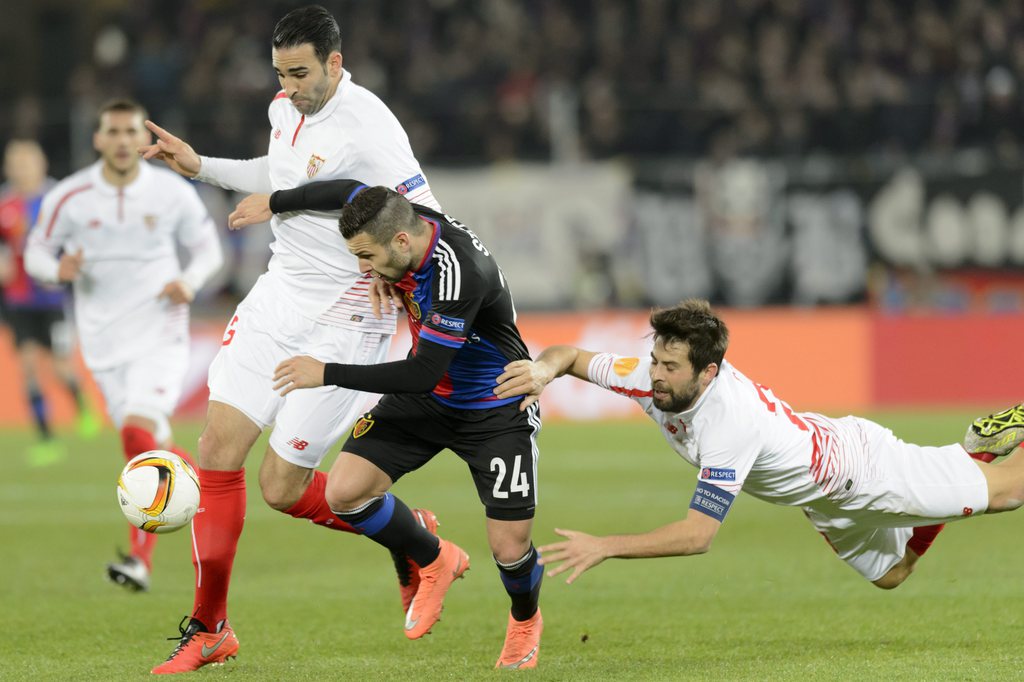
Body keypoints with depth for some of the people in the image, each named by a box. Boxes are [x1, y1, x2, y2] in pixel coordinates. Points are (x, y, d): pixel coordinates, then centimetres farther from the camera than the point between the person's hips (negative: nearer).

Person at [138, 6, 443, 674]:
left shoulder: (367, 126, -20)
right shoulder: (286, 108, 5)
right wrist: (200, 166, 21)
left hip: (344, 318, -7)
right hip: (278, 297, 7)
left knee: (284, 489, -4)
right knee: (218, 450, -4)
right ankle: (210, 628, 8)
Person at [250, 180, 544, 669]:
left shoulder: (458, 272, -36)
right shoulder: (399, 218, -15)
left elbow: (423, 374, -34)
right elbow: (349, 191, 9)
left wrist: (328, 373, -31)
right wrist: (274, 203, 15)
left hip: (495, 410, -7)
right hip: (427, 399, 7)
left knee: (510, 548, -9)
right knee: (344, 492, -9)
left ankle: (525, 620, 28)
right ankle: (436, 563, 17)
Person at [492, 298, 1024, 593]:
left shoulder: (732, 423, -44)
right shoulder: (654, 379, -24)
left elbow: (697, 534, -45)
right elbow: (573, 356, -11)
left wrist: (605, 547, -49)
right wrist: (545, 369, -35)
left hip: (860, 463, -8)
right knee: (890, 573, 32)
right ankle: (979, 448, 44)